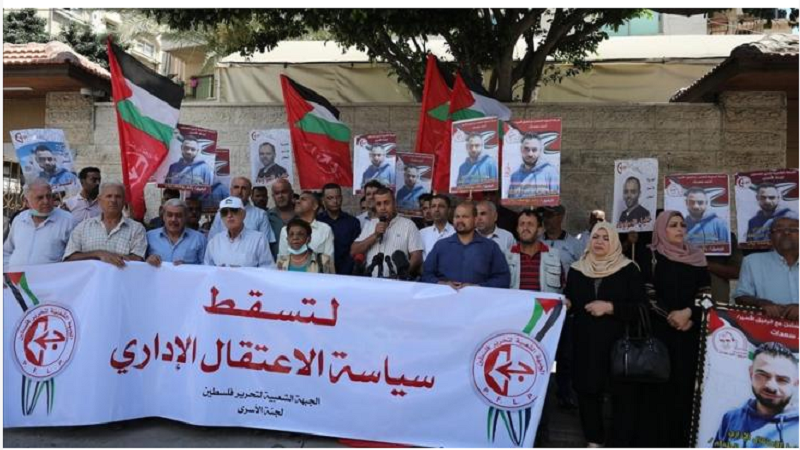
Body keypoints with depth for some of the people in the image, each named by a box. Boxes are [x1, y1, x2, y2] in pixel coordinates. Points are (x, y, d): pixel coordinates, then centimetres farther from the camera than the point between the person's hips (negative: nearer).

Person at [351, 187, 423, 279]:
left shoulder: (408, 225, 6)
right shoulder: (369, 224, 18)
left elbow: (417, 257, -1)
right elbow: (353, 252, 10)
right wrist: (375, 236, 0)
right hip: (370, 279, 3)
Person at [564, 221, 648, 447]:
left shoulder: (628, 270, -1)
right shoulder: (577, 270, 10)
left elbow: (640, 308, -6)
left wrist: (610, 307, -17)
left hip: (618, 343, -3)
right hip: (585, 344, 3)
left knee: (623, 394, -3)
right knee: (587, 391, 8)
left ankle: (619, 443, 9)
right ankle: (594, 441, 24)